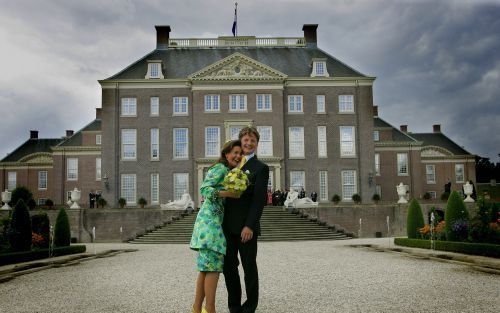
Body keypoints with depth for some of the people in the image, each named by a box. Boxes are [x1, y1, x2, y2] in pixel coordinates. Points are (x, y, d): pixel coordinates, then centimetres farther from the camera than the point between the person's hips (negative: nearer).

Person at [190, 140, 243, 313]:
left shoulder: (228, 171, 21)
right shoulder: (221, 168, -7)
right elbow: (204, 189, -17)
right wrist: (227, 193, -26)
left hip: (215, 220, 10)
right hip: (210, 219, -10)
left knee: (206, 266, 10)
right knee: (214, 265, -11)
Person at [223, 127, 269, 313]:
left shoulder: (260, 168, -2)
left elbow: (259, 199, -11)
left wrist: (249, 226, -19)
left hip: (246, 227, -5)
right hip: (228, 226, 6)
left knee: (249, 266, 5)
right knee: (229, 266, 9)